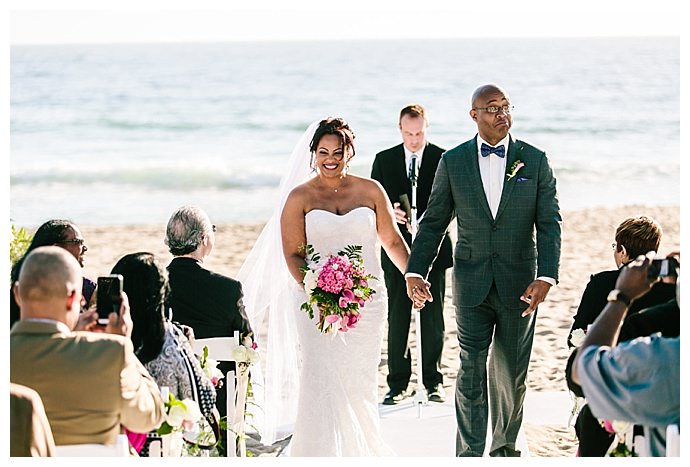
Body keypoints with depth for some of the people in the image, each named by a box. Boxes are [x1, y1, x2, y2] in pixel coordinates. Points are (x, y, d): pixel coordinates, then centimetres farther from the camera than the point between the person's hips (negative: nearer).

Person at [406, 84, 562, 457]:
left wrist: (546, 277, -16)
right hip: (471, 284, 0)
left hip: (519, 284, 1)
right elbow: (433, 221, 5)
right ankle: (469, 454, 5)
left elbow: (549, 223, -4)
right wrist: (415, 270, -4)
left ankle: (504, 447, 29)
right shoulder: (453, 161, 1)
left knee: (510, 374, 12)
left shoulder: (534, 160, 0)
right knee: (470, 373, -2)